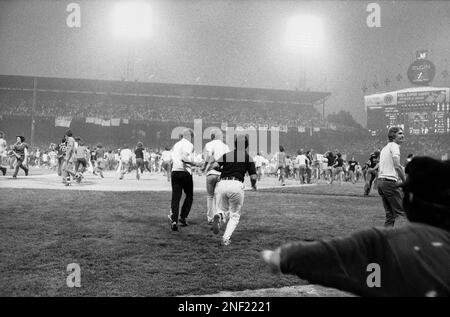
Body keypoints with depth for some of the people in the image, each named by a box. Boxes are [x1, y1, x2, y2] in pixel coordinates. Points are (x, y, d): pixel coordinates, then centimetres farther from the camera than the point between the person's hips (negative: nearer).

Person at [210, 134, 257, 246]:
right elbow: (253, 177, 4)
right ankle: (226, 239, 1)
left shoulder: (226, 155, 18)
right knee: (235, 215, 16)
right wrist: (253, 185, 26)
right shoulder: (248, 158, 11)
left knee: (223, 209, 21)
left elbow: (215, 166, 3)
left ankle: (219, 216, -15)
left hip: (222, 184, 2)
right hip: (236, 185, -2)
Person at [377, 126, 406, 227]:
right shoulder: (394, 146, -5)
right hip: (389, 182, -9)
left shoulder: (385, 148, 22)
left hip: (381, 181, 9)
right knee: (400, 211, -9)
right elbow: (397, 166, -15)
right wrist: (405, 182, -9)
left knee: (390, 214, 10)